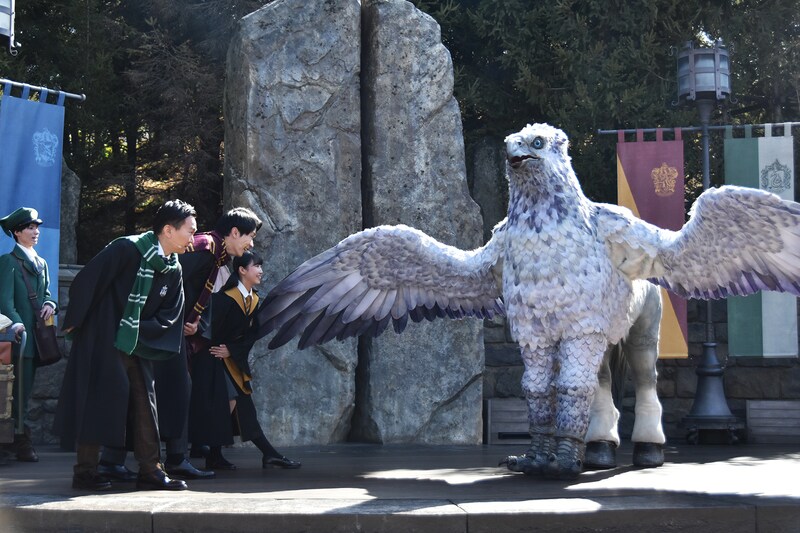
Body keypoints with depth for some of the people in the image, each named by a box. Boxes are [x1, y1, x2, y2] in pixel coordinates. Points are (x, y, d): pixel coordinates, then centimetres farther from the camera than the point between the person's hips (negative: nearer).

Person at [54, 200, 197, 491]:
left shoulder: (173, 270, 3)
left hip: (137, 347, 7)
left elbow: (169, 317, 6)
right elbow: (86, 281, -16)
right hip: (102, 342, -7)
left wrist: (141, 332, -9)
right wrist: (74, 323, -11)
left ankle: (150, 472, 10)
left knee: (145, 403, 5)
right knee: (100, 400, -5)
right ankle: (85, 472, 4)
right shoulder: (127, 249, -18)